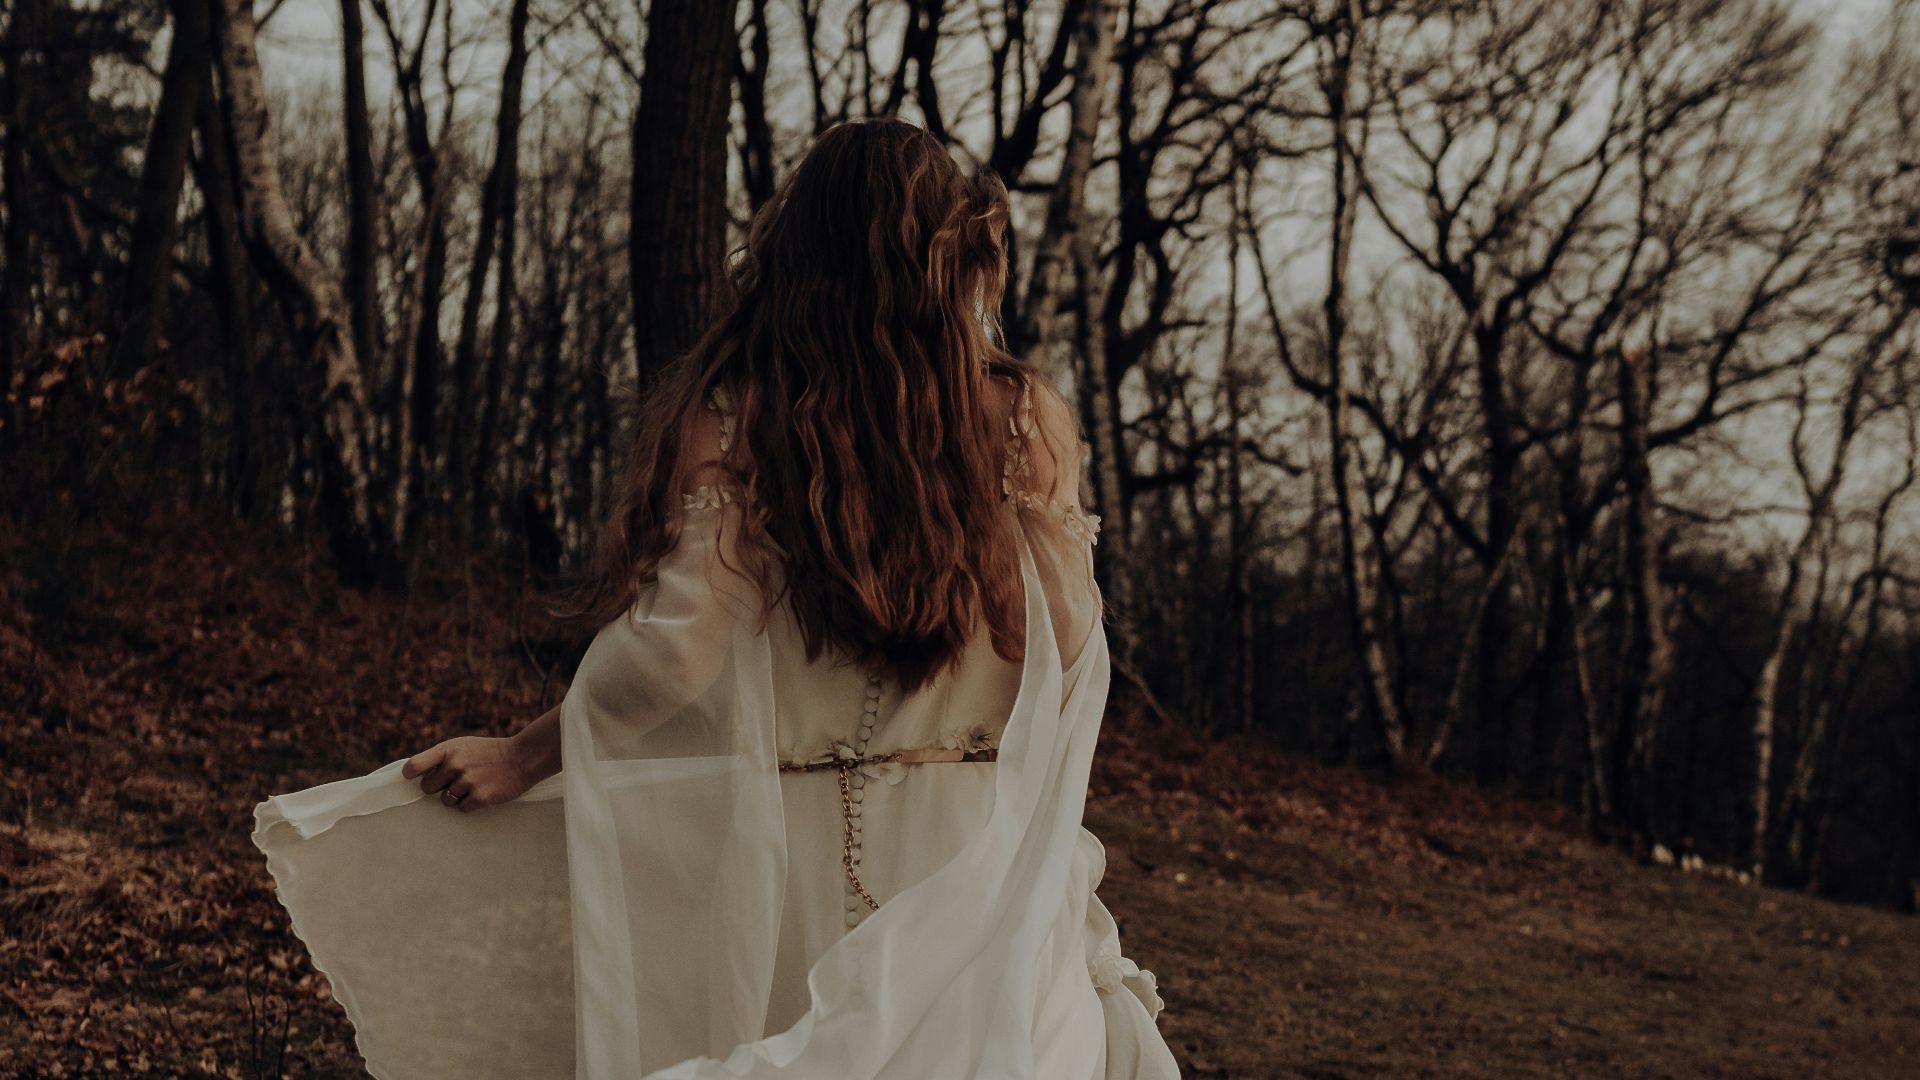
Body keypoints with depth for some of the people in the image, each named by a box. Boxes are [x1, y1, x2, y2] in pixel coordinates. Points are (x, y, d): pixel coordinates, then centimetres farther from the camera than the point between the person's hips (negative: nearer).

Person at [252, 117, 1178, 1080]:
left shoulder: (728, 417, -8)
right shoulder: (1025, 420, -4)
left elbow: (674, 650, -14)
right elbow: (1071, 653, -2)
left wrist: (520, 758, -2)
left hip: (781, 850, 0)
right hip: (982, 856, 1)